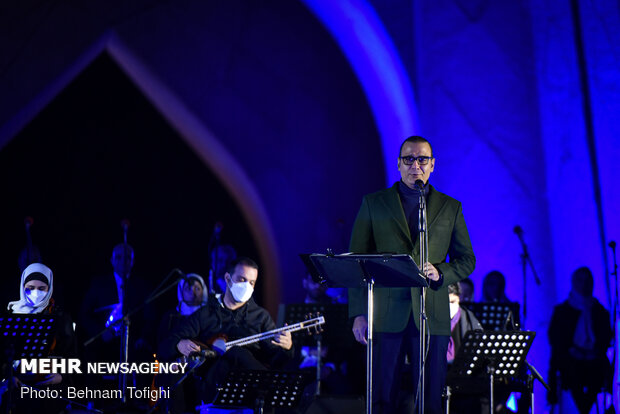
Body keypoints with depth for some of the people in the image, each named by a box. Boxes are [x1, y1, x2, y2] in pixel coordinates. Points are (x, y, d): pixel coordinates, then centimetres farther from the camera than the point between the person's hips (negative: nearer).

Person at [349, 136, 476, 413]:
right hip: (385, 316, -1)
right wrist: (359, 313, -2)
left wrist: (440, 273, -8)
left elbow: (467, 260, 14)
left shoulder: (450, 208, 14)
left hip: (431, 316, 1)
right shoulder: (373, 204, 11)